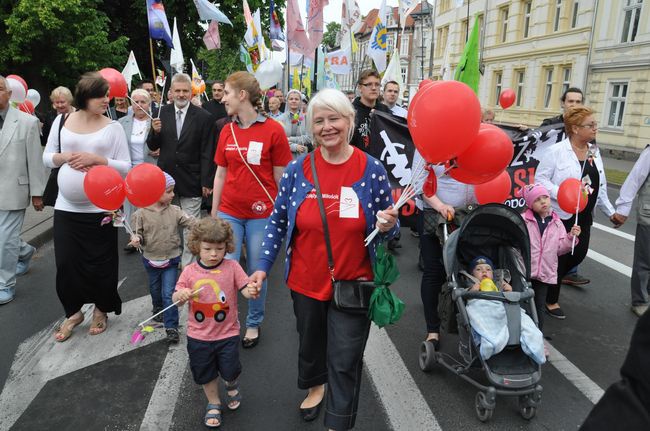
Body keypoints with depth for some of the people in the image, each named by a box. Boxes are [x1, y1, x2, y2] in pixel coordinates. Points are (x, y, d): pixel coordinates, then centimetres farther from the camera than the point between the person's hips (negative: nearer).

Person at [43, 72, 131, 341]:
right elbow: (47, 157, 10)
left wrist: (97, 159, -18)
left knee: (101, 263, 8)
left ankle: (101, 310, 31)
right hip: (66, 207, 2)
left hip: (101, 208, -2)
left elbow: (126, 167, -5)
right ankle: (73, 311, 27)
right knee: (66, 263, 4)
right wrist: (64, 157, -11)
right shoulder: (62, 121, 4)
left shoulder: (113, 127, -2)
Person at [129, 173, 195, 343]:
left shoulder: (174, 211, -7)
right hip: (151, 259, 1)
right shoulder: (141, 213, -12)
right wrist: (136, 239, -28)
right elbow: (137, 231, -6)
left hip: (171, 259, -1)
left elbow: (190, 222, -9)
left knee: (168, 293, -4)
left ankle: (171, 327, 3)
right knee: (155, 289, 24)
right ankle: (158, 308, 54)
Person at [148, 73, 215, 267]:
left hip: (191, 180, -3)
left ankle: (188, 265, 21)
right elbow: (152, 146, 7)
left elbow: (206, 153, -6)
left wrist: (206, 182, -8)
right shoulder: (162, 112, 3)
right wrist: (155, 132, -14)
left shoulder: (203, 116, -6)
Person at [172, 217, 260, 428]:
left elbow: (245, 289, -15)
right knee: (205, 373, 17)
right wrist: (181, 295, -30)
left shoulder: (232, 267, -11)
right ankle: (214, 404, 44)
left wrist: (252, 291, -39)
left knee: (230, 371, 8)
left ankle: (232, 387, 45)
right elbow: (175, 299, -6)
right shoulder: (189, 271, -8)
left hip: (227, 333, -1)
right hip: (199, 336, 2)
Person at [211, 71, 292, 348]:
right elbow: (220, 174, 10)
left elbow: (281, 177, -4)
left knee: (257, 273, 9)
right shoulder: (227, 131, 5)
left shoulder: (273, 130, -8)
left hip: (261, 214, -3)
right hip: (229, 213, 3)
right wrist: (213, 214, 11)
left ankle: (254, 324, 29)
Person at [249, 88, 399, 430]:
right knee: (309, 342, 25)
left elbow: (388, 228, 0)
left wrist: (388, 226, -23)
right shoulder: (298, 169, -6)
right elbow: (278, 221, 3)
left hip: (352, 284, -2)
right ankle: (315, 386, 58)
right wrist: (263, 266, -3)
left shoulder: (372, 170, -10)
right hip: (305, 282, 3)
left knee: (344, 361, 8)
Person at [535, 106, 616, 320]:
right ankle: (550, 300, 20)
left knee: (579, 254, 7)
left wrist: (610, 211, 16)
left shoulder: (594, 152, 9)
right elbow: (540, 178, -14)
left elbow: (600, 186, 15)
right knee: (559, 257, 2)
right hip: (561, 215, -7)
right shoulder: (556, 151, -13)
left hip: (584, 216, 7)